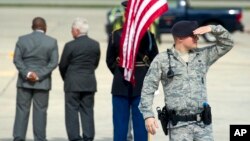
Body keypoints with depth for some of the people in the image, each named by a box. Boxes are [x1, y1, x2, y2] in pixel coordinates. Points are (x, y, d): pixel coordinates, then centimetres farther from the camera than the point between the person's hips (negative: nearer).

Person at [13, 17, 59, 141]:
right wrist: (39, 75, -12)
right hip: (43, 83, -1)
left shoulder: (22, 40, 0)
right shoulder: (52, 42, -2)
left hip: (24, 81, 1)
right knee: (40, 111, 3)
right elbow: (54, 62, -8)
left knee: (22, 110, 3)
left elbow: (17, 59, -7)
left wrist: (27, 73, -13)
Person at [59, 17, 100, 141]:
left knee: (72, 112, 2)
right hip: (90, 83, 4)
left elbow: (63, 66, -4)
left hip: (73, 84, -4)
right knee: (87, 111, 8)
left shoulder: (70, 46, -12)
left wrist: (66, 78, 13)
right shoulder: (95, 45, 2)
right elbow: (96, 63, 8)